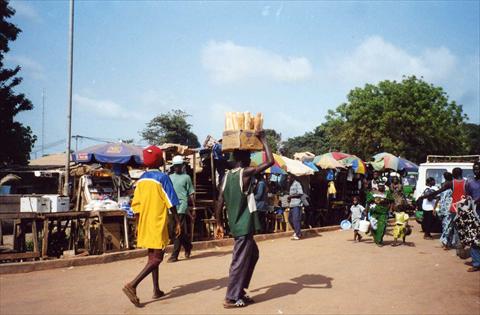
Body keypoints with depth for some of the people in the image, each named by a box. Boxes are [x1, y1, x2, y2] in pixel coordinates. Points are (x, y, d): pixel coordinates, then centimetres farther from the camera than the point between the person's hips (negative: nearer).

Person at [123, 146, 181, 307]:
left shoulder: (141, 179, 7)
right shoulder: (163, 178, -11)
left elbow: (136, 205, 8)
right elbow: (171, 203, -13)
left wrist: (138, 225, 15)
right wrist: (178, 222, -5)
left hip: (145, 225, 7)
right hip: (158, 225, -7)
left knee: (153, 256, 17)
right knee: (157, 258, -4)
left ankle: (156, 290, 22)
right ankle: (132, 285, -18)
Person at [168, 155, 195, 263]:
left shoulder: (186, 177, 3)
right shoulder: (170, 177, 15)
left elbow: (191, 194, 2)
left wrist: (194, 208, -3)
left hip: (181, 207, -4)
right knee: (182, 231, 12)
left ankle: (175, 255, -5)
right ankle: (188, 246, 34)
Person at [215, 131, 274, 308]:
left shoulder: (227, 176, 7)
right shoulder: (246, 173, -13)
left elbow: (220, 203, 5)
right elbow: (270, 161, -16)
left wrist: (219, 224, 12)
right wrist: (263, 139, -7)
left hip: (236, 225, 8)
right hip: (244, 226, -8)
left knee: (253, 254, 23)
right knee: (240, 261, 0)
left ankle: (239, 290, 27)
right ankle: (231, 298, 8)